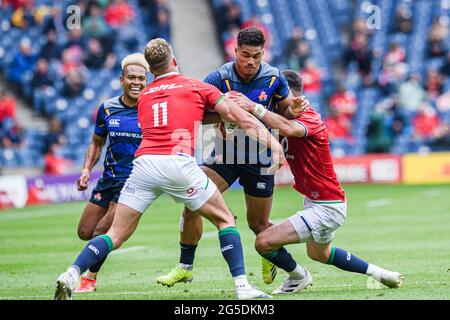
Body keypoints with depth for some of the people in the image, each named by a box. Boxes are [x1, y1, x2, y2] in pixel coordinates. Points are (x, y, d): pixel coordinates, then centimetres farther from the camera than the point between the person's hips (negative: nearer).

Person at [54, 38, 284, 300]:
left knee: (116, 234, 6)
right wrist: (273, 143, 10)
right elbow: (241, 118, 10)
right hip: (179, 163, -3)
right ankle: (242, 285, 3)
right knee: (225, 220, 14)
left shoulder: (144, 96, 26)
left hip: (144, 163, 3)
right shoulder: (197, 87, 15)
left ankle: (71, 275, -13)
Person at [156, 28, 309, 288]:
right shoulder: (219, 78, -12)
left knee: (259, 224, 7)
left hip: (260, 158, 0)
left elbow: (285, 110, 7)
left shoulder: (274, 78, -8)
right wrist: (224, 113, -33)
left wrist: (294, 109, -16)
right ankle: (185, 267, -3)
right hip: (226, 153, 0)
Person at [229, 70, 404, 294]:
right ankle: (377, 272, 43)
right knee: (319, 254, 32)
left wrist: (254, 107, -48)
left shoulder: (309, 118, -22)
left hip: (327, 207, -11)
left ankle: (299, 277, 11)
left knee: (264, 242, -16)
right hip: (314, 202, 11)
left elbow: (289, 128, -45)